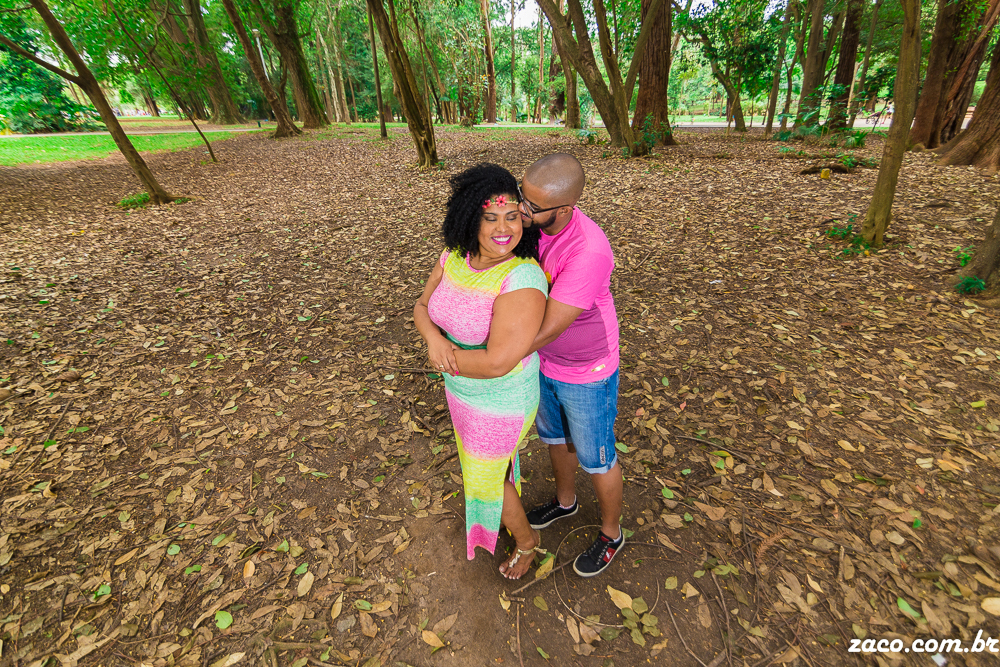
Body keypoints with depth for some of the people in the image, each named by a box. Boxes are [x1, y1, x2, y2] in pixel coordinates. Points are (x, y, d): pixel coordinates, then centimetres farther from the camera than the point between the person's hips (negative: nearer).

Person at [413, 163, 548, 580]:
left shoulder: (523, 280, -33)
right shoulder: (455, 258, -9)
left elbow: (497, 363, -36)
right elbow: (422, 308, -3)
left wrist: (443, 357, -20)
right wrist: (433, 338, -26)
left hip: (502, 400, -7)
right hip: (462, 387, 8)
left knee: (487, 475, 15)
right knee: (490, 456, 31)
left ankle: (526, 539, 47)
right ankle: (508, 507, 64)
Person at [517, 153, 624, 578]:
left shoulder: (588, 251, -37)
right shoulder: (534, 222, -12)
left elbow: (547, 330, -33)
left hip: (588, 376, -7)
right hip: (546, 363, 7)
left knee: (595, 459, 16)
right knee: (555, 437, 28)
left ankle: (610, 533, 47)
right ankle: (565, 501, 58)